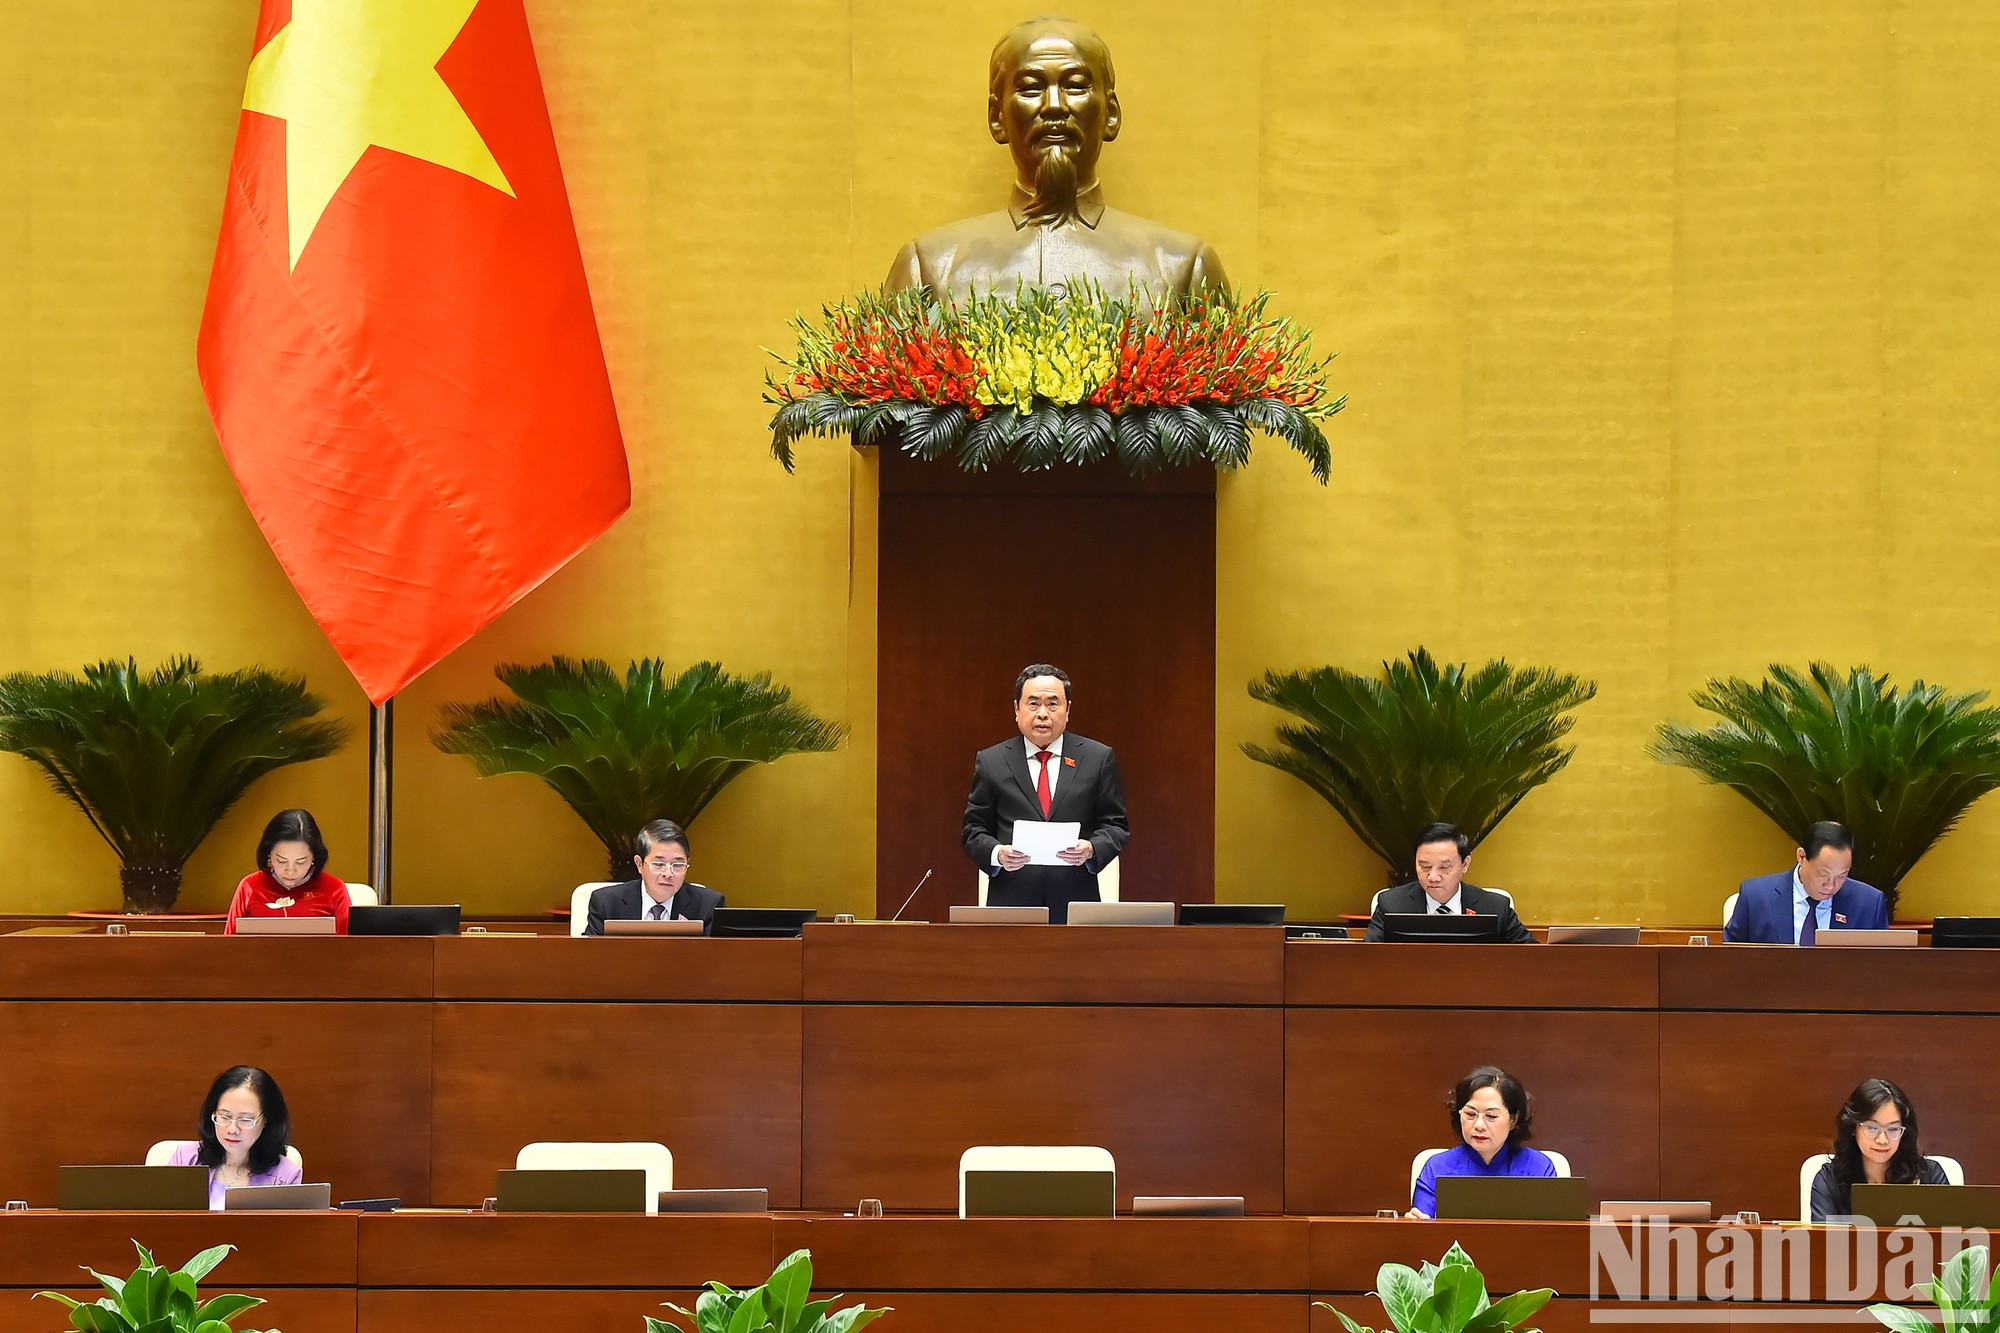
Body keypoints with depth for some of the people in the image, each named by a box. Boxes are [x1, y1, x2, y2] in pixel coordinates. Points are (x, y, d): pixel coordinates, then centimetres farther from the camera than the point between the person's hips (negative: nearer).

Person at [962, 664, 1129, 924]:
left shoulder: (1098, 758, 9)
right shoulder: (991, 762, 10)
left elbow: (1115, 826, 9)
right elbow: (974, 830, 10)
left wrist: (1091, 849, -12)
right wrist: (997, 854, -11)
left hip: (1074, 903, 0)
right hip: (1011, 904, 0)